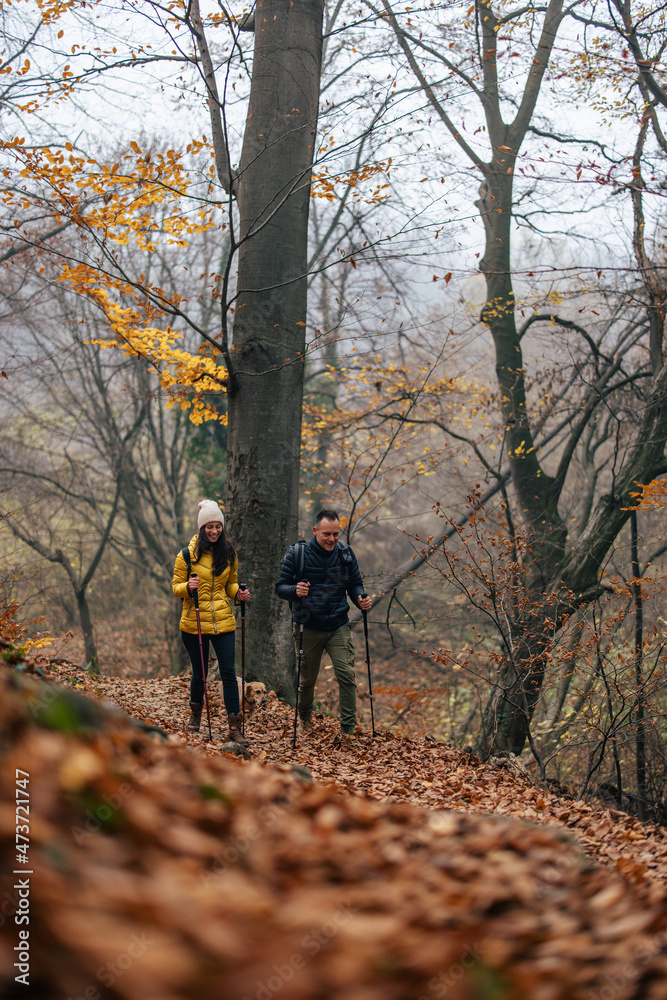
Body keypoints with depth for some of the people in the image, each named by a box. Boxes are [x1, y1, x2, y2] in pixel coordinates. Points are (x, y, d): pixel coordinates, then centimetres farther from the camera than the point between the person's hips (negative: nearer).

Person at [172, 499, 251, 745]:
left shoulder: (229, 553, 6)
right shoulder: (188, 553, -4)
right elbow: (175, 586, 0)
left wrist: (238, 593, -4)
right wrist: (187, 587, -22)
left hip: (223, 621, 2)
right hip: (194, 621, -2)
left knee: (229, 673, -5)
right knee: (199, 673, 10)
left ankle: (235, 728, -1)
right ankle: (195, 713, 37)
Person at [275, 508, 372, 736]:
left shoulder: (345, 553, 0)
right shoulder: (297, 553, -8)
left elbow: (355, 584, 10)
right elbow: (280, 587, -5)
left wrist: (361, 599, -12)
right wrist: (295, 591, -27)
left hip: (339, 626, 1)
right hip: (307, 628, -1)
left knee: (346, 675, -12)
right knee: (308, 678, 12)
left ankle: (348, 729, -4)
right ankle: (304, 716, 41)